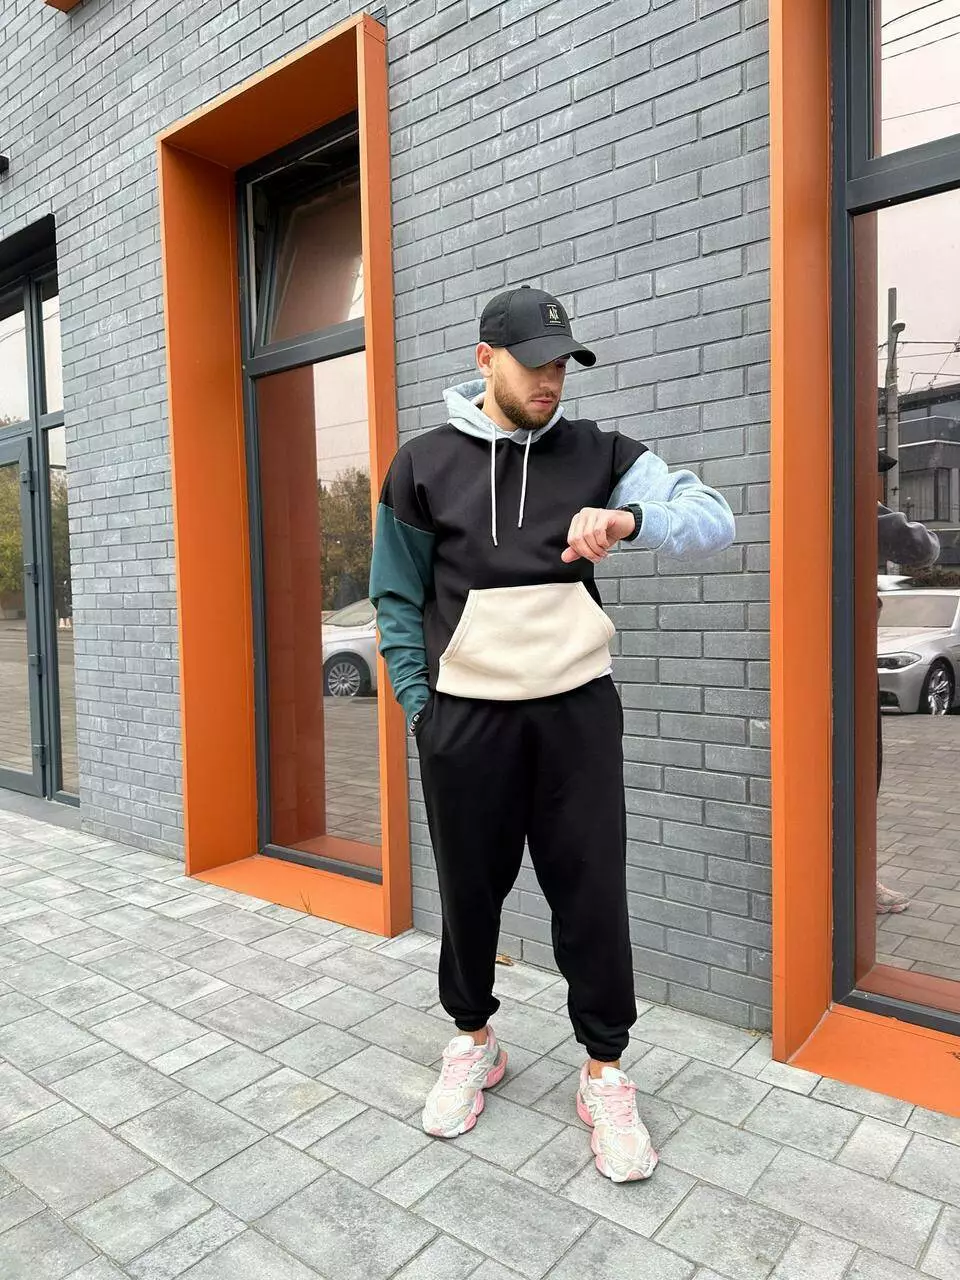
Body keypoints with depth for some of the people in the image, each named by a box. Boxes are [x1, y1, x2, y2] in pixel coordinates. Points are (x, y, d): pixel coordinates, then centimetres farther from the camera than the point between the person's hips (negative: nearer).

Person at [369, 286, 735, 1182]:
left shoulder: (597, 454, 4)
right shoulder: (423, 465, 4)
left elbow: (714, 520, -5)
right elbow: (397, 597, 7)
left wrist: (630, 520, -25)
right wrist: (418, 704, 0)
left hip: (577, 706, 0)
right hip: (464, 713, 0)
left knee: (591, 891, 4)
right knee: (470, 887, 12)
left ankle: (604, 1074, 25)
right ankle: (473, 1041, 37)